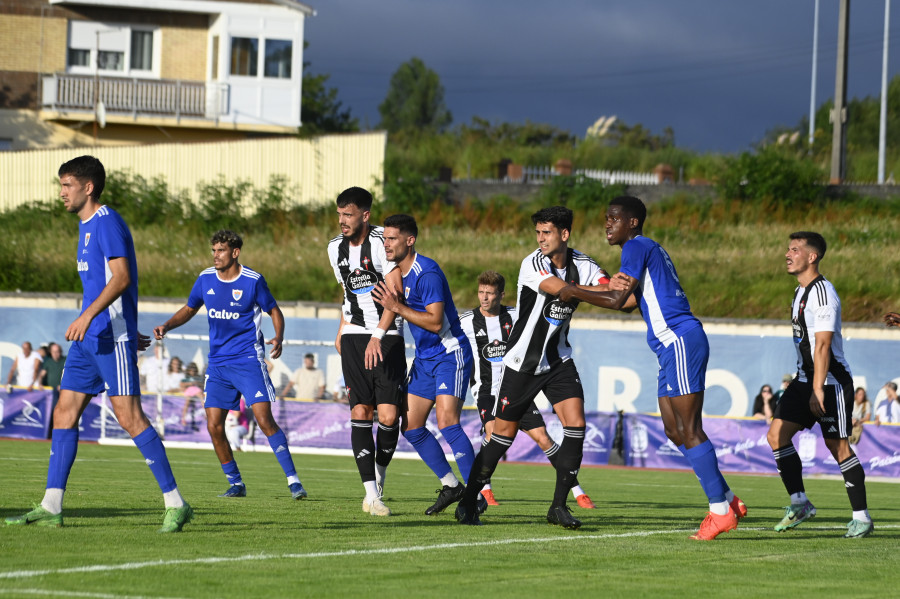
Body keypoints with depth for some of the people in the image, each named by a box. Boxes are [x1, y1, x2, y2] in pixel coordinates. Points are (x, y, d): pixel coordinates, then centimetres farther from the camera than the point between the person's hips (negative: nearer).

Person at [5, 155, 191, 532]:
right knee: (64, 413, 5)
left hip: (112, 337, -10)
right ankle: (51, 508, 6)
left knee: (129, 416, -12)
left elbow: (121, 277, -21)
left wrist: (88, 315, -29)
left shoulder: (107, 222, -11)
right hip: (90, 339, 10)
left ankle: (175, 504, -10)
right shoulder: (86, 226, 20)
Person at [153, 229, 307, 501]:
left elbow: (274, 311, 3)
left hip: (248, 359, -5)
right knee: (214, 426, -2)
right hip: (217, 363, 5)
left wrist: (278, 339, -15)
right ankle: (235, 484, 13)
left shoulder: (253, 280, -8)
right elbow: (189, 309, 19)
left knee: (265, 420, -16)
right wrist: (166, 326, 2)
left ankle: (293, 480, -10)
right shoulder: (206, 279, 4)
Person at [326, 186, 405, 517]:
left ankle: (380, 475, 16)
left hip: (387, 337, -4)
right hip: (354, 336, 4)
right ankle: (371, 493, -9)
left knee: (388, 416, -10)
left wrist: (378, 336, -21)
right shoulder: (336, 248, 9)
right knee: (360, 413, -8)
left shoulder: (383, 241, -10)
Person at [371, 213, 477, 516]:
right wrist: (391, 301, -5)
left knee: (446, 422, -21)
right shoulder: (396, 272, 8)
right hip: (424, 357, 9)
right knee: (410, 425, 5)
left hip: (450, 353, -9)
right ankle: (451, 486, 17)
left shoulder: (427, 273, -20)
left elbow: (435, 322, -25)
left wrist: (397, 307, -24)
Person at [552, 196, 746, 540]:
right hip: (672, 346, 10)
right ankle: (728, 500, 12)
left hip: (680, 340, -10)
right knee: (674, 431, 10)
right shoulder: (650, 250, 22)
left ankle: (720, 510, -9)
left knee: (689, 431, -9)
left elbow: (618, 300, -12)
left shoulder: (636, 247, -7)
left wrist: (574, 293, -2)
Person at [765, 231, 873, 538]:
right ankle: (800, 503, 4)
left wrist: (818, 390, -27)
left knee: (837, 446, -6)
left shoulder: (822, 292, -16)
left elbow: (823, 344, -23)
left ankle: (862, 517, 2)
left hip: (831, 381, -9)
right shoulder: (801, 291, 15)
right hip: (805, 378, 9)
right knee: (777, 434, -3)